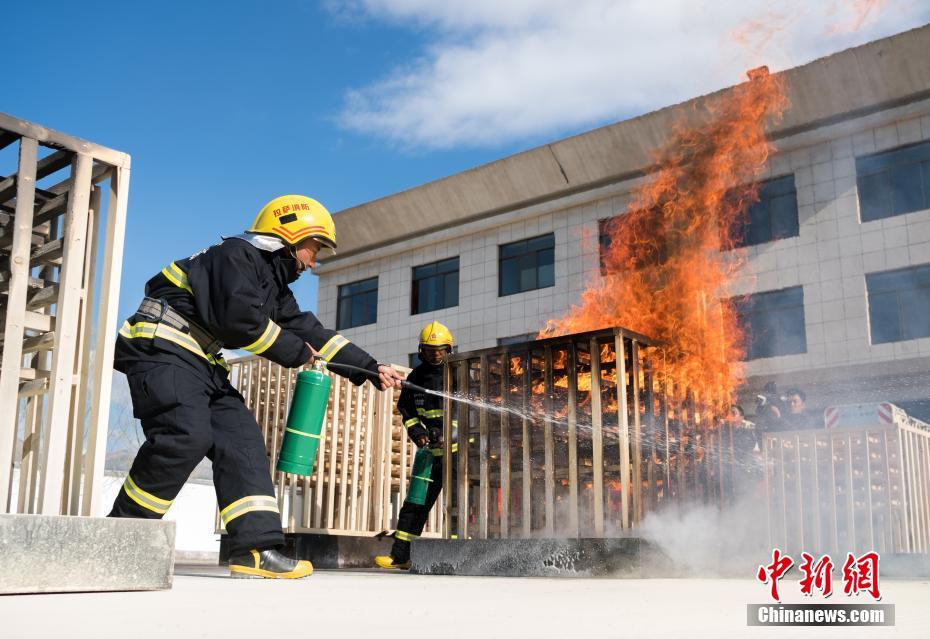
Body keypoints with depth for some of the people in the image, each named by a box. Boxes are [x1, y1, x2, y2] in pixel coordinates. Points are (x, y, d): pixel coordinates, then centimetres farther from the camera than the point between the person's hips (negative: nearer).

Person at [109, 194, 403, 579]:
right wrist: (296, 352, -9)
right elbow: (240, 320, -21)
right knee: (186, 435, -26)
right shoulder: (236, 255, -10)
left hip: (199, 362, 10)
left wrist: (370, 368, 13)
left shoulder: (274, 286, 19)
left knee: (241, 438, -2)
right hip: (160, 349, -10)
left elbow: (310, 332, 17)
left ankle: (256, 548, -8)